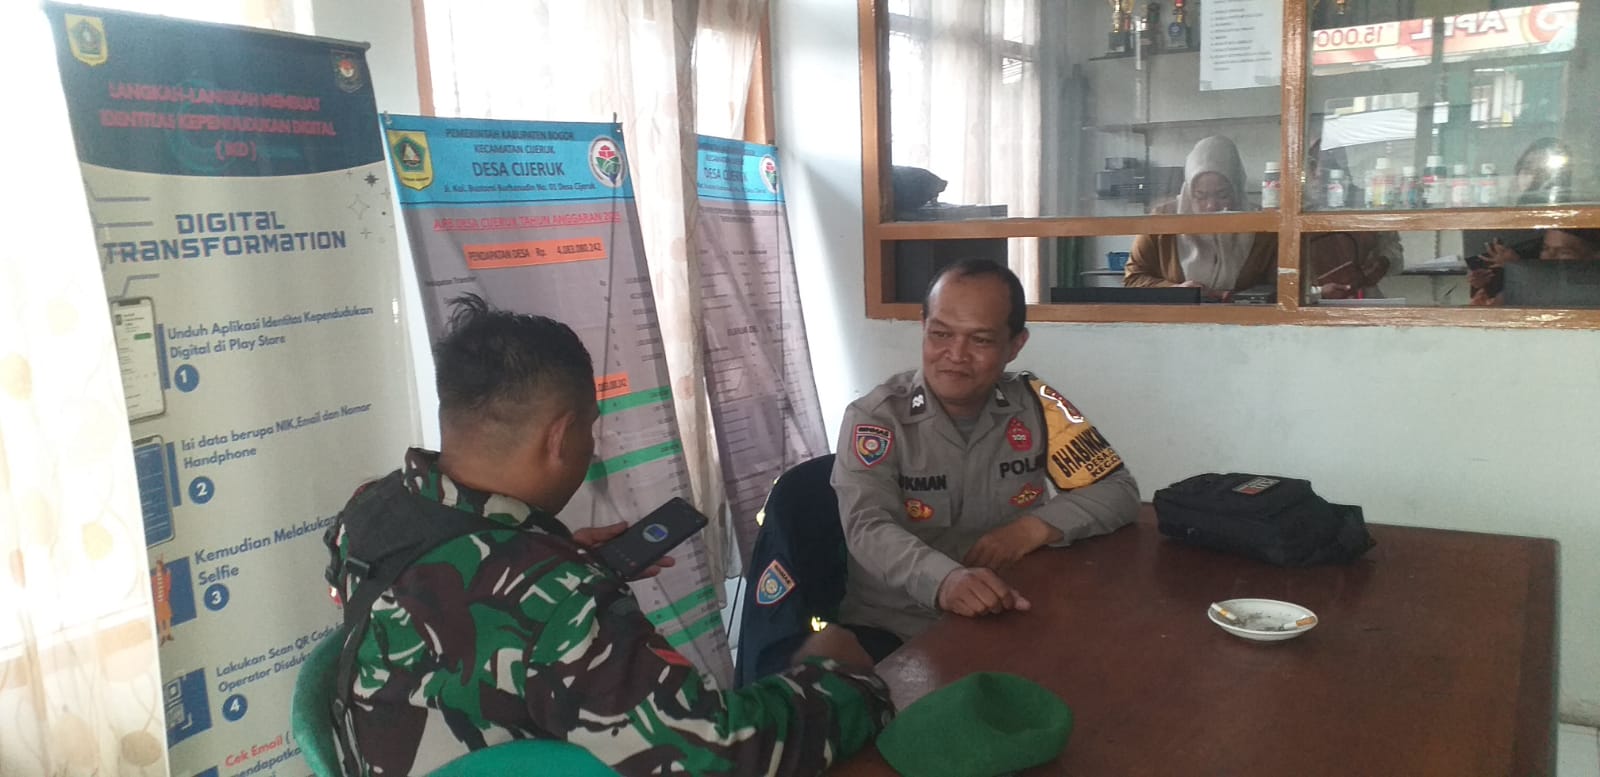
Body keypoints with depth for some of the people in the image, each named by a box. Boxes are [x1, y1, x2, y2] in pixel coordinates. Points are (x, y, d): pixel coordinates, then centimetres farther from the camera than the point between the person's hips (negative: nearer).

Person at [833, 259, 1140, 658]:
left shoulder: (1035, 405, 1)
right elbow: (869, 530, -24)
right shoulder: (875, 417, -10)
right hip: (894, 629, -3)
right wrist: (945, 580, -44)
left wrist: (1034, 528, -17)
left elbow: (1119, 491, 2)